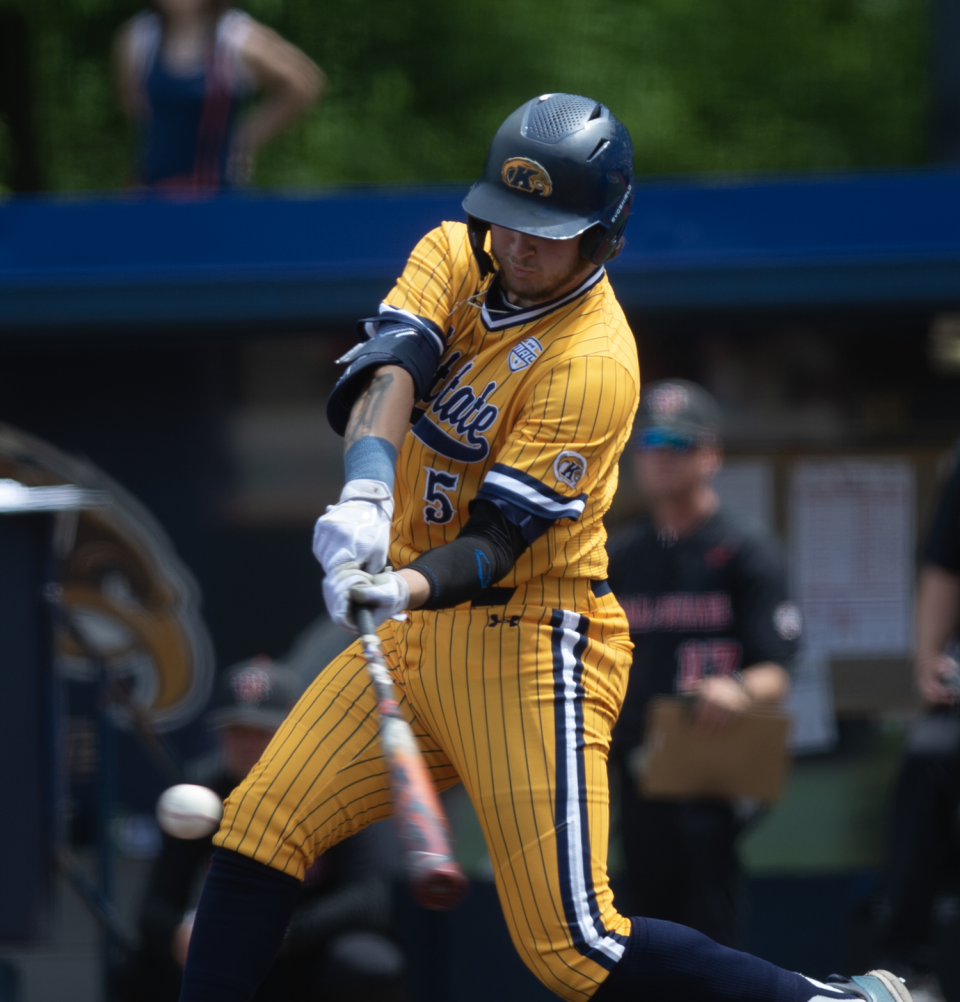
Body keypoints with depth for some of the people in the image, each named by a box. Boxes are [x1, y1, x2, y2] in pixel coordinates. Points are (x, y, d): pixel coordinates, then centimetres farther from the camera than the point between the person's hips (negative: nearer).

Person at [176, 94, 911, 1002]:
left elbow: (497, 540, -21)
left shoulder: (594, 363, -18)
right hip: (416, 628, 7)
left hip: (528, 645, -7)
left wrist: (407, 588, -41)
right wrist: (365, 495, -36)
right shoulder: (454, 258, 2)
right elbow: (387, 367, -17)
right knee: (257, 826, -2)